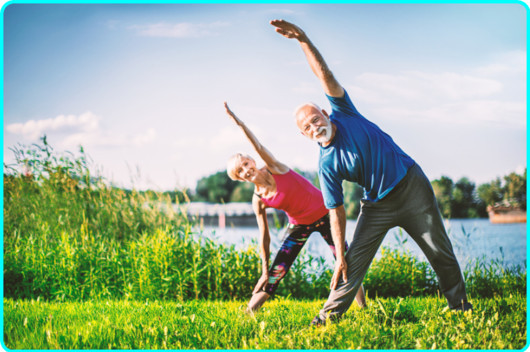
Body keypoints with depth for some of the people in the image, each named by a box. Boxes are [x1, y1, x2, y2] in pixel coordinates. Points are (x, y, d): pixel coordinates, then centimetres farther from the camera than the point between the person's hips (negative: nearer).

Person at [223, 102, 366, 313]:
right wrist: (264, 270, -6)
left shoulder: (274, 168, -16)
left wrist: (238, 122, -46)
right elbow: (264, 235, -6)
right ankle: (248, 311, 0)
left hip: (324, 214, -1)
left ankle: (363, 306, 22)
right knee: (276, 271, -8)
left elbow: (258, 147, -33)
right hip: (299, 225, 1)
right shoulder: (258, 200, -11)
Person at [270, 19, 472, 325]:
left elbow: (325, 75, -18)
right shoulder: (327, 164, -8)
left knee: (440, 251, 4)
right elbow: (337, 212, -7)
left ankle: (460, 305, 18)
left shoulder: (344, 114, -8)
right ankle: (331, 313, 0)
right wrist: (339, 256, -12)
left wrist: (304, 40, -32)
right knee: (355, 259, -8)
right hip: (378, 203, 1)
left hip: (411, 184, -1)